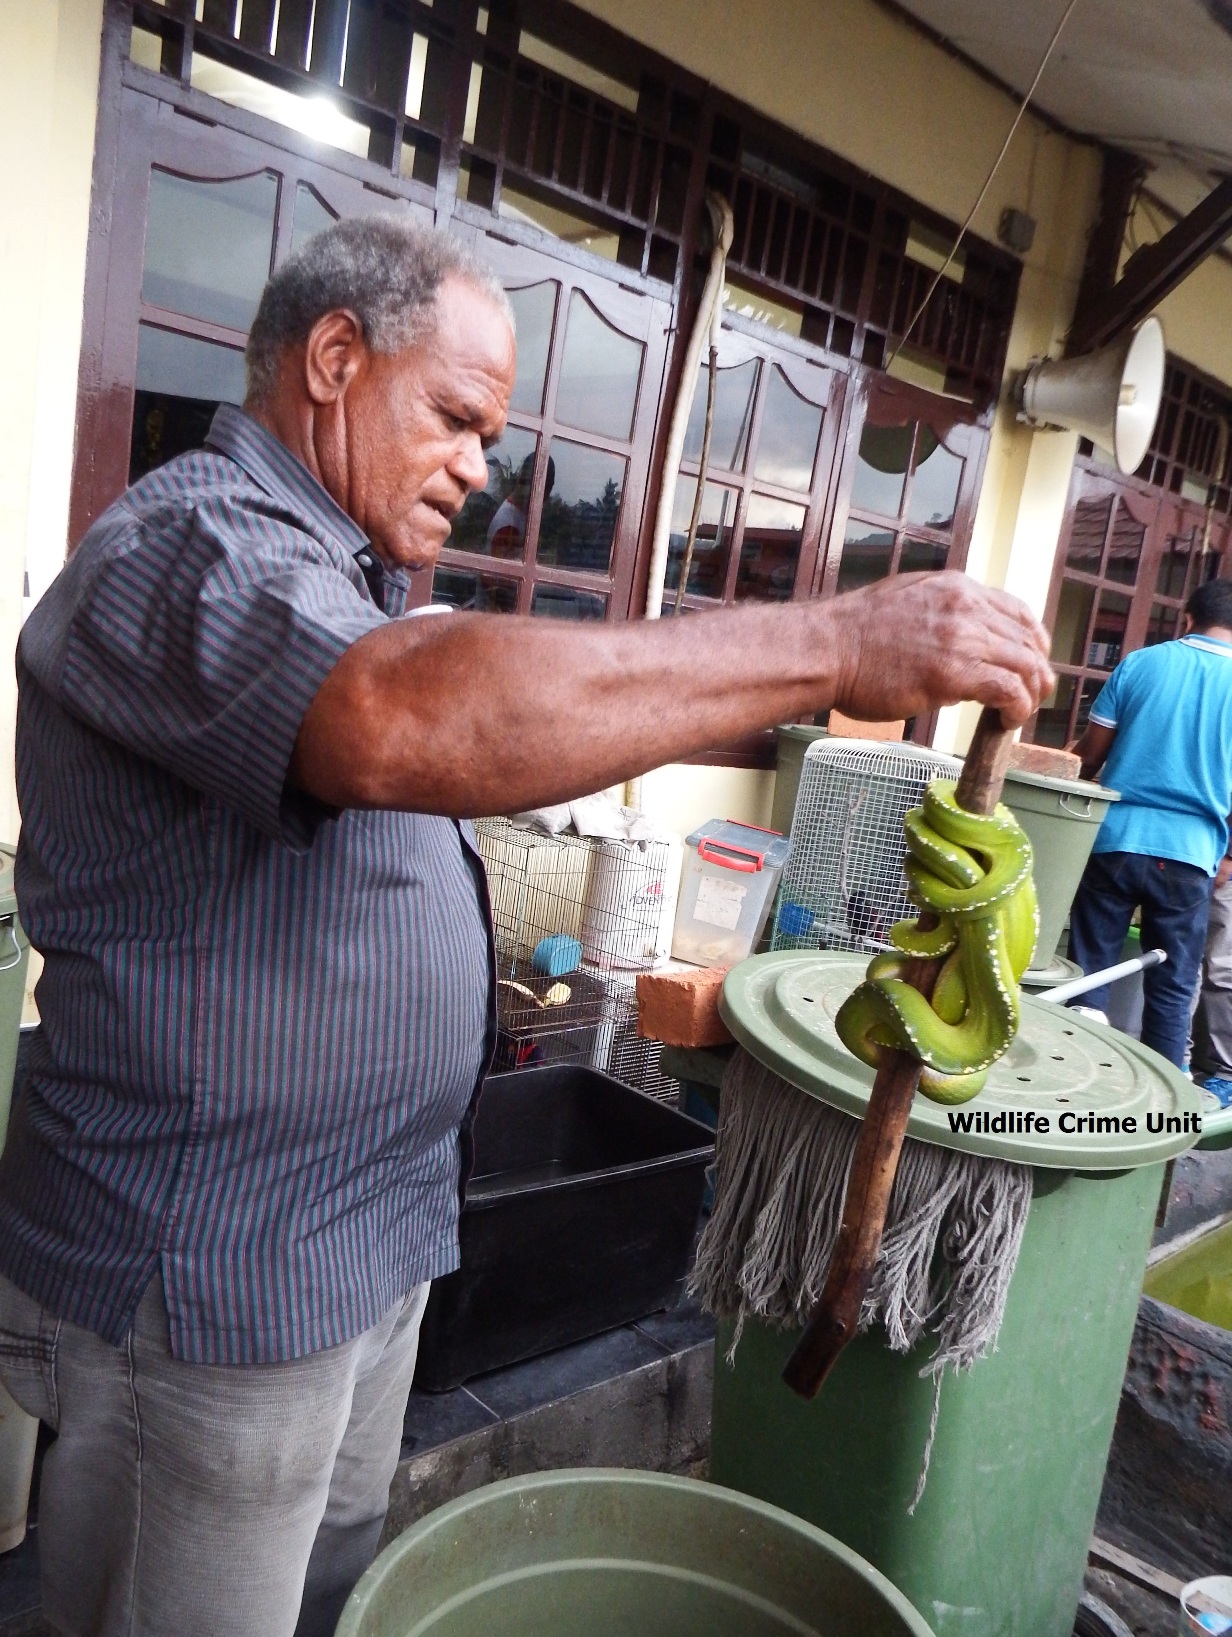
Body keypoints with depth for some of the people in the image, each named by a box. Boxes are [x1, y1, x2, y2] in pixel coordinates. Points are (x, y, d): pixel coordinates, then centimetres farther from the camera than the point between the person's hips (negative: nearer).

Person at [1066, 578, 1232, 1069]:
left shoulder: (1140, 663, 2)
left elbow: (1090, 754, 5)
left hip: (1116, 839, 0)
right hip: (1189, 853, 0)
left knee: (1089, 972, 8)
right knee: (1172, 989, 8)